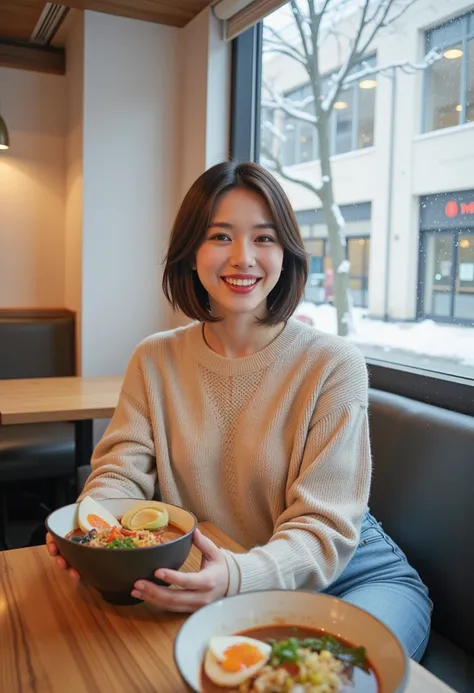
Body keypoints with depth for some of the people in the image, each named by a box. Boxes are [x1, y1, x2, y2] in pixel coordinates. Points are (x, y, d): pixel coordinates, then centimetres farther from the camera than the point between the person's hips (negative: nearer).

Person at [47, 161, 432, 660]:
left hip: (354, 578, -3)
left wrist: (239, 575, -38)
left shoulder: (334, 365, -15)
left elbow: (325, 527, -18)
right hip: (214, 588, 4)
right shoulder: (154, 362, 0)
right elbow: (123, 470, -3)